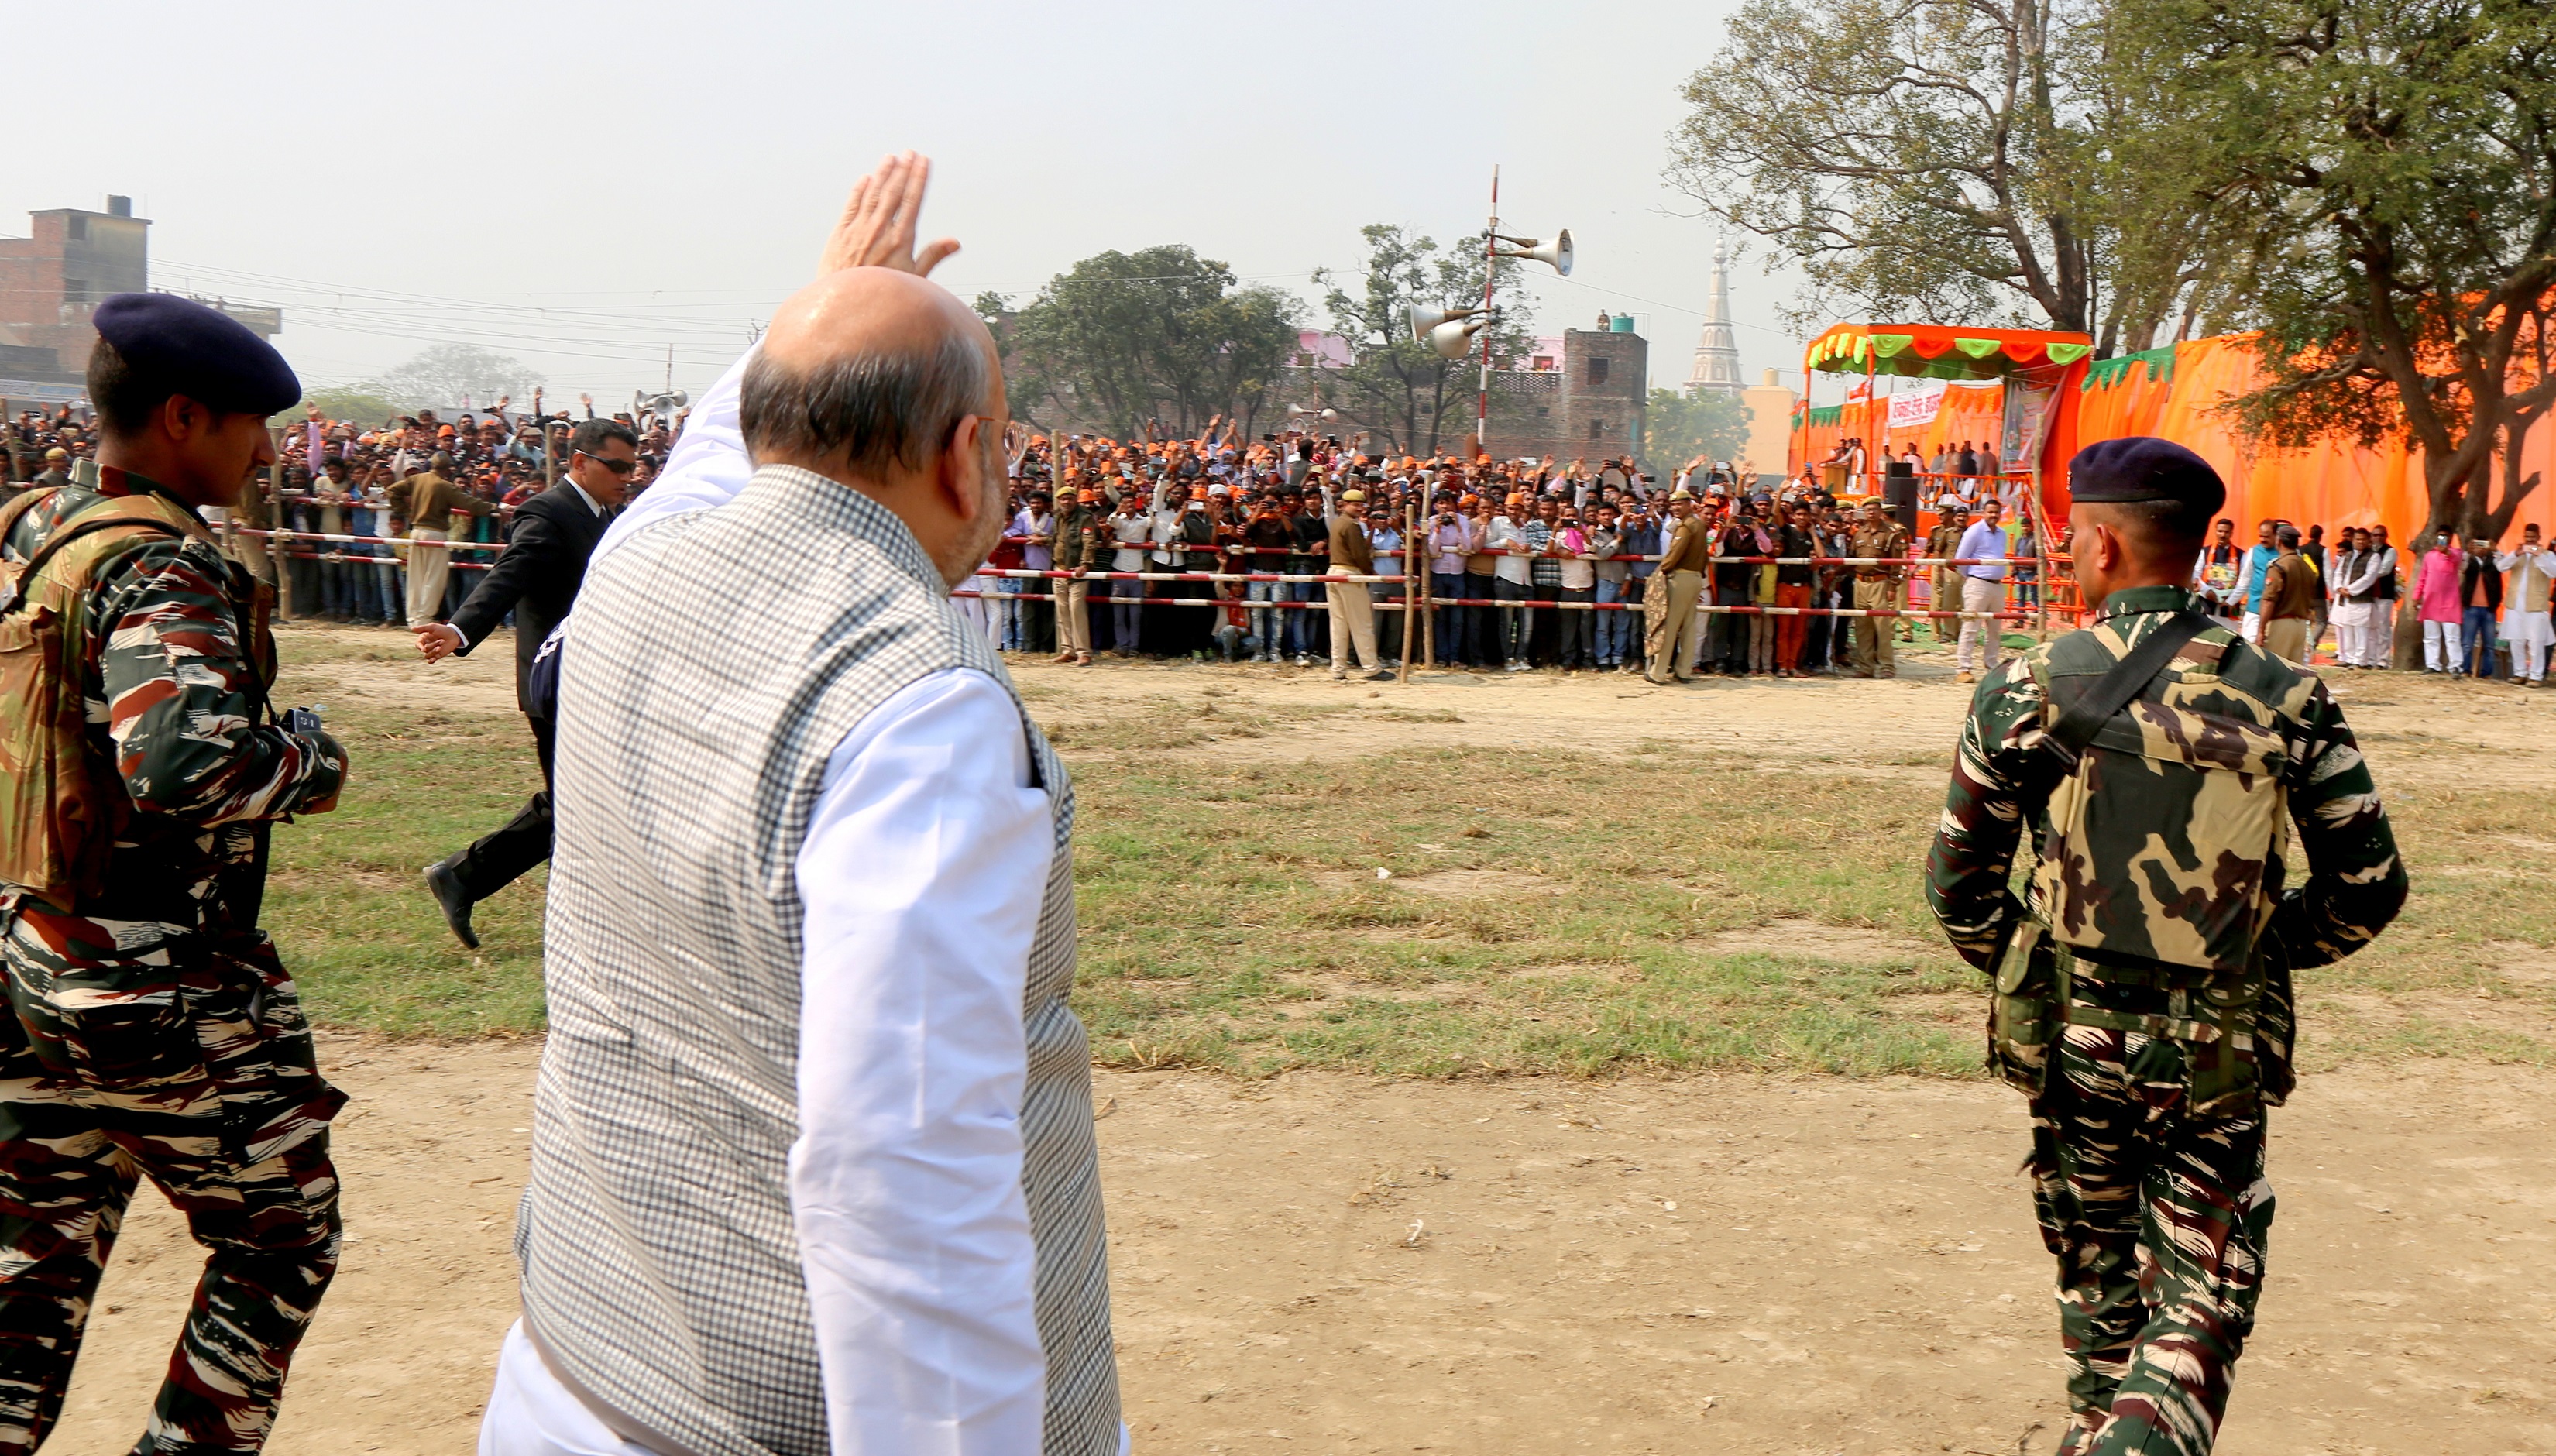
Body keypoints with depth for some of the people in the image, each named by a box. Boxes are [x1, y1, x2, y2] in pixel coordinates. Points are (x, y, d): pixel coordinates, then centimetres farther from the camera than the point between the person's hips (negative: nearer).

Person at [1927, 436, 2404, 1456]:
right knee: (2202, 1301, 9)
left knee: (2097, 1284, 20)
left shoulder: (2029, 689, -9)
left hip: (2074, 1035, 0)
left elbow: (1958, 882, -4)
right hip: (2221, 1055, 0)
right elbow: (2369, 886, -1)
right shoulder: (2285, 697, -5)